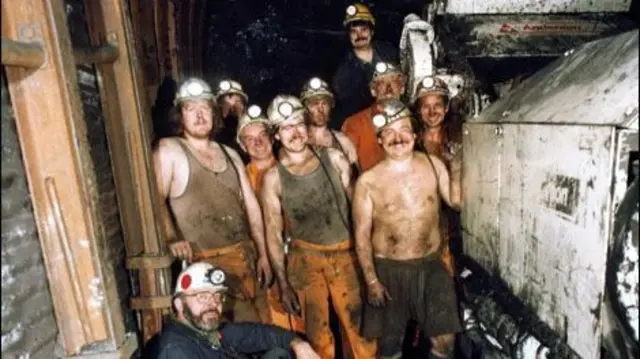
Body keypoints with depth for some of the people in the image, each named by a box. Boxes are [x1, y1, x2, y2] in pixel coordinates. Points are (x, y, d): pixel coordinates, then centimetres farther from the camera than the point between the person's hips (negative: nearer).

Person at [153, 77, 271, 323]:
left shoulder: (229, 154, 15)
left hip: (245, 256, 6)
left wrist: (263, 254, 12)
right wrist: (172, 238, -30)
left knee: (260, 327, 13)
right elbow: (157, 199, -14)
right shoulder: (169, 150, 0)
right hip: (206, 262, -5)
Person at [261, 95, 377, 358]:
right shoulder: (273, 178, -6)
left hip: (347, 254, 1)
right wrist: (283, 284, -3)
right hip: (305, 259, -1)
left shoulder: (334, 159, -1)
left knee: (361, 329, 7)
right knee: (318, 336, 12)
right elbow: (274, 234, -3)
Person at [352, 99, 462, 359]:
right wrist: (371, 280, -10)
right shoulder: (368, 181, -10)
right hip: (389, 269, -1)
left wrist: (457, 167, -11)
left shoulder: (433, 164, -2)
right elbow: (362, 235, -8)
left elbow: (456, 201, 0)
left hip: (431, 265, 2)